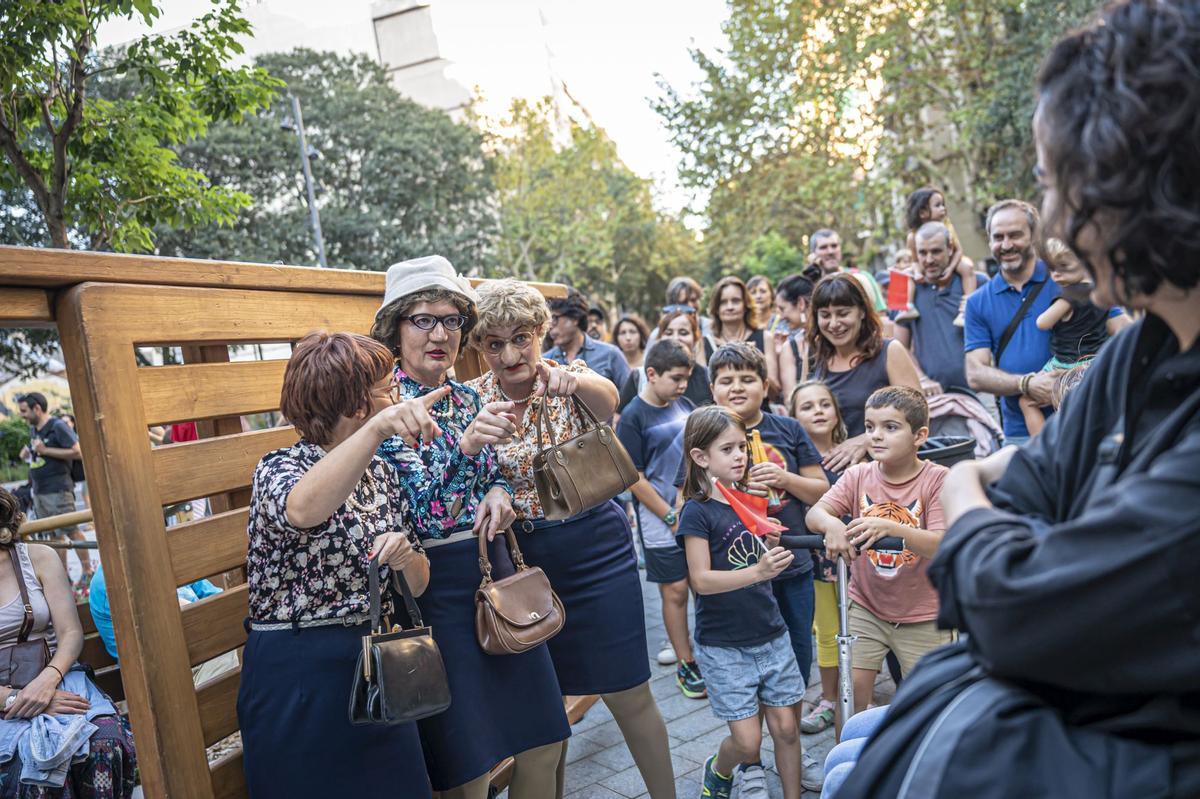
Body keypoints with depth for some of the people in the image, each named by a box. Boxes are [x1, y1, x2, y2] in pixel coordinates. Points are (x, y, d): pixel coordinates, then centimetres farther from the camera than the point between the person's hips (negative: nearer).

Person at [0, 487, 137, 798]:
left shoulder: (39, 558, 5)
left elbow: (71, 632, -1)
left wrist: (47, 680, -20)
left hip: (56, 679, 1)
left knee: (106, 743, -27)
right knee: (28, 765, -32)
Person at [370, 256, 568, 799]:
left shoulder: (467, 398, 8)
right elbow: (409, 502, -20)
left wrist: (499, 493, -5)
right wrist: (464, 445, -35)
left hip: (495, 567, 6)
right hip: (436, 585, -6)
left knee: (544, 742, 14)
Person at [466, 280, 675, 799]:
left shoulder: (570, 380, -9)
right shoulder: (473, 399, -5)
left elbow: (607, 397, -31)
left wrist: (575, 382, -54)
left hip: (595, 549, -2)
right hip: (523, 560, 2)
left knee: (628, 695, 6)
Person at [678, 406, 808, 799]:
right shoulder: (697, 511, -12)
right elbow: (701, 580, -20)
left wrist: (774, 549, -2)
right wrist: (757, 572, -30)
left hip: (771, 635, 5)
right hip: (723, 645, -5)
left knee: (785, 726, 8)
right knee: (747, 740, 0)